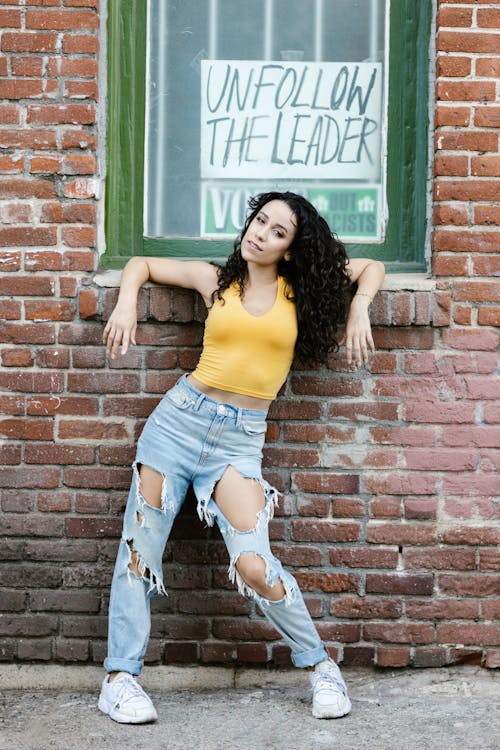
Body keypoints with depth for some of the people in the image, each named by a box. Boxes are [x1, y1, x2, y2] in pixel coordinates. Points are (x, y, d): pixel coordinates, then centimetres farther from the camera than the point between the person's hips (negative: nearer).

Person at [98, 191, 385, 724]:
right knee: (139, 547, 1)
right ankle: (119, 677, 15)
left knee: (254, 565, -15)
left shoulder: (300, 289, 7)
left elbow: (371, 268, 19)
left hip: (239, 438, -2)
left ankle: (319, 666, 7)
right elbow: (142, 264, 21)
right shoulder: (215, 280, 9)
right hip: (181, 416, 2)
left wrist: (358, 309, 2)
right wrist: (126, 301, 3)